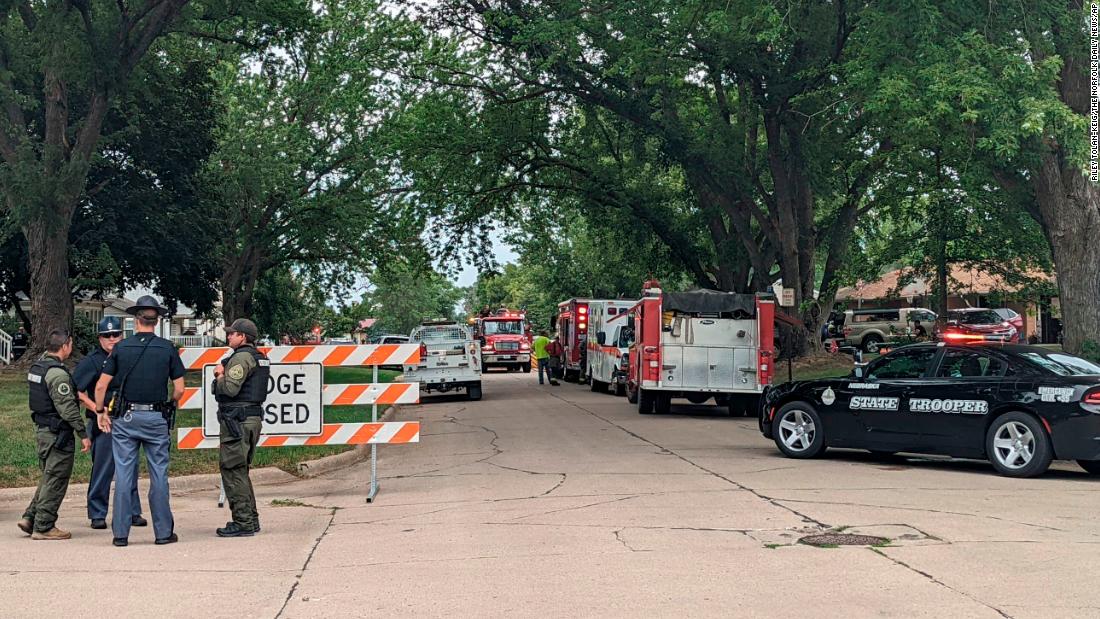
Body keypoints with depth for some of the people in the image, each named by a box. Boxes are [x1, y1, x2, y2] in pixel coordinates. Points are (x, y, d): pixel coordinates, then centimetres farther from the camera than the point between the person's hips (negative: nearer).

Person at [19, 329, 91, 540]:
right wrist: (83, 434, -16)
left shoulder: (37, 367, 10)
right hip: (58, 434, -9)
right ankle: (43, 527, 4)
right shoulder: (57, 374, -20)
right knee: (55, 481, -1)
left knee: (48, 478, 19)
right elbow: (68, 408, -22)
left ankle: (30, 517, 18)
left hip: (42, 430, 9)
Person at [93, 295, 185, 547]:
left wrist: (100, 411, 14)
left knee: (123, 476, 5)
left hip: (125, 418, 1)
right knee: (159, 476, 5)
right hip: (156, 418, -1)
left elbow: (101, 386, 0)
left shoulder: (121, 347, 0)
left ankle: (120, 533, 7)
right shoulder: (167, 348, -1)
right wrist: (169, 406, 17)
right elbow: (179, 389, -1)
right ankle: (164, 532, 8)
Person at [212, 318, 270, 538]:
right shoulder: (259, 358, 18)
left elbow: (230, 388, -21)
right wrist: (223, 374, 8)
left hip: (237, 420, -10)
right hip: (253, 418, 10)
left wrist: (220, 377, -3)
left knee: (232, 471, -6)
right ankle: (251, 519, 20)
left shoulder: (242, 357, -13)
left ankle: (242, 523, -6)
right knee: (241, 471, 17)